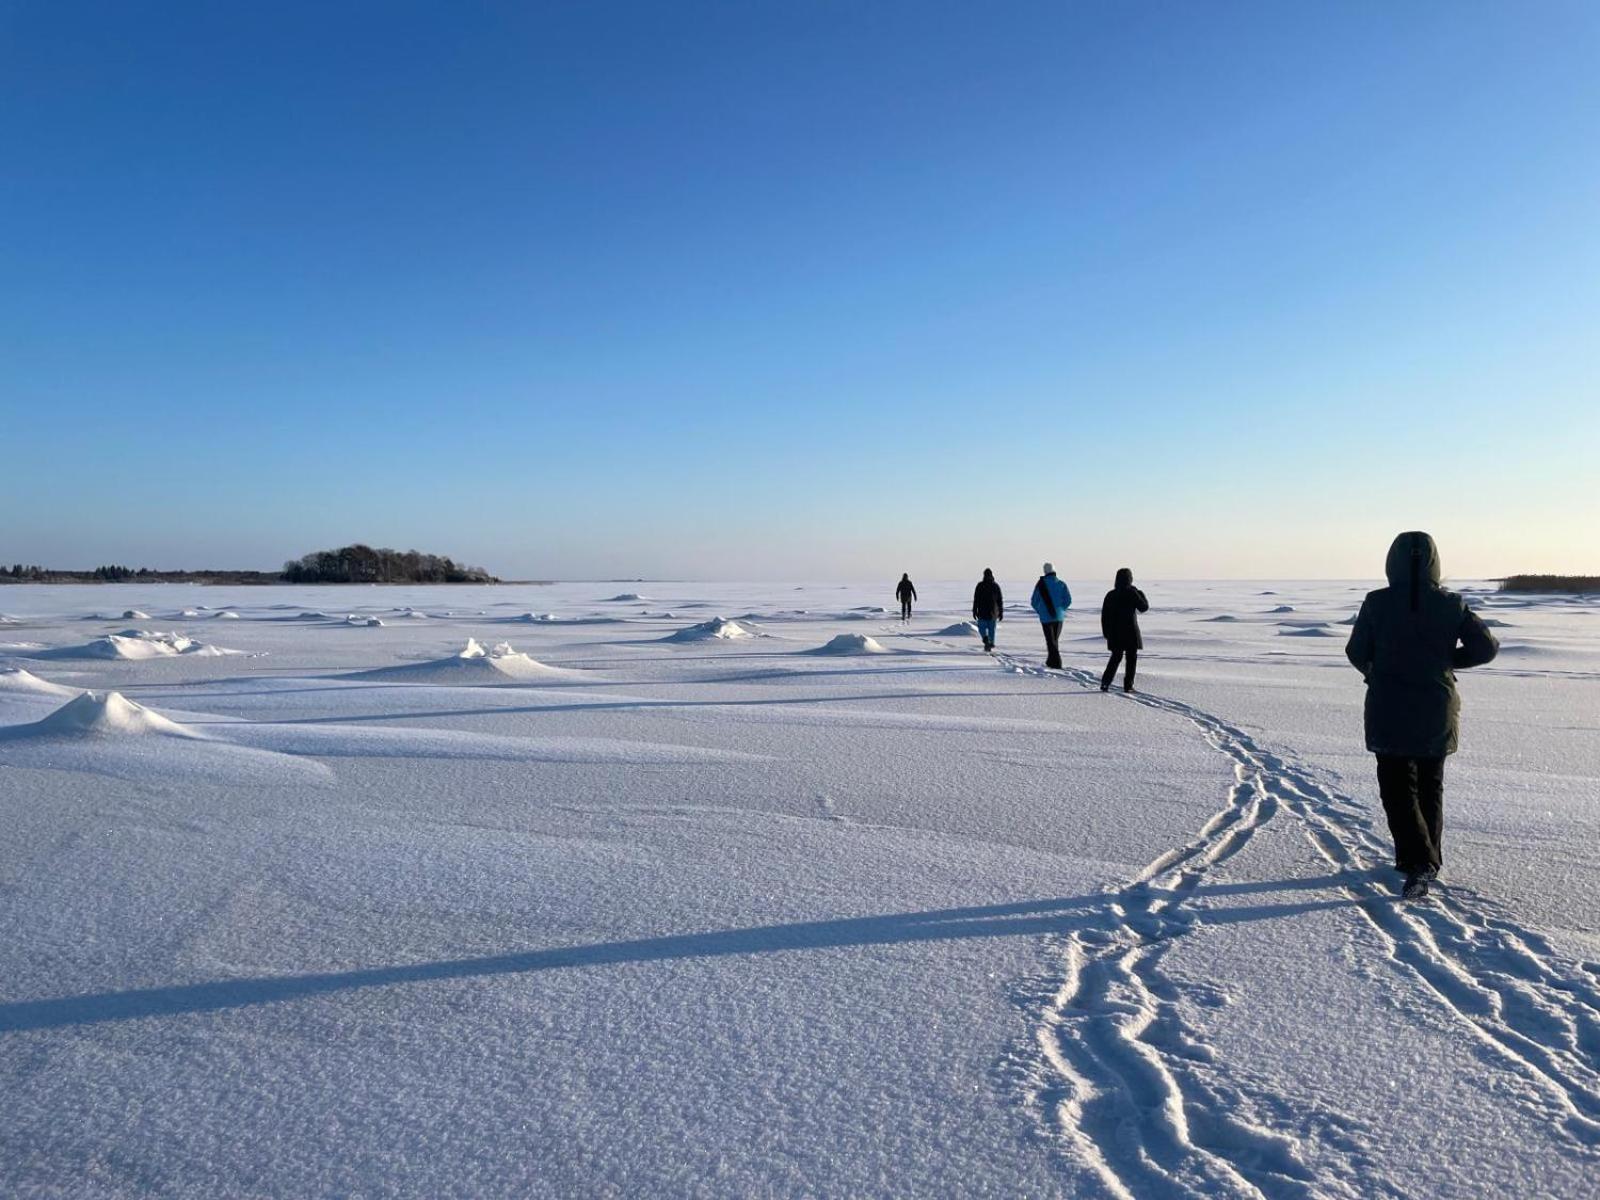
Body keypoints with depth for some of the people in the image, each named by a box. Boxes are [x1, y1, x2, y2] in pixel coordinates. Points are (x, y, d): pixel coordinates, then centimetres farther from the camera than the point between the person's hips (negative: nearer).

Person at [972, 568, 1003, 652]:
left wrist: (974, 611, 0)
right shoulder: (996, 586, 4)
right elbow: (1000, 600, 5)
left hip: (982, 611, -2)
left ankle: (985, 638, -20)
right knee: (992, 629, 12)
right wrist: (1001, 612, 10)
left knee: (982, 627, 7)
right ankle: (991, 643, 11)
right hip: (993, 612, 2)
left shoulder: (980, 585, -3)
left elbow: (976, 599, -4)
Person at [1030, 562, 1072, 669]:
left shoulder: (1040, 584, -5)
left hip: (1046, 617, -2)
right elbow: (1068, 600, -5)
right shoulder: (1061, 584, 0)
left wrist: (1040, 612, 15)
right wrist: (1061, 610, 11)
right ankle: (1051, 660, 24)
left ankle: (1056, 663, -12)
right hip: (1059, 617, 2)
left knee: (1051, 641, 0)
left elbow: (1034, 602, -2)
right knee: (1055, 639, 17)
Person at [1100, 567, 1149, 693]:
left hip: (1114, 633, 4)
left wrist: (1106, 633, 13)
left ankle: (1105, 682, 2)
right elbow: (1144, 607, -1)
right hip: (1130, 632, -4)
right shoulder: (1132, 593, -11)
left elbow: (1104, 615, 6)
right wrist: (1141, 595, 14)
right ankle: (1128, 685, 5)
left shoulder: (1110, 595, 3)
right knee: (1131, 658, 7)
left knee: (1116, 657, 14)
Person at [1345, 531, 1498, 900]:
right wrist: (1448, 659, 11)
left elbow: (1356, 652, -3)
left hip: (1389, 712, -3)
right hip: (1437, 713, 3)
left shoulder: (1376, 603, -10)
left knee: (1397, 788, 3)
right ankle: (1425, 858, 26)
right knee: (1429, 786, 18)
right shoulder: (1451, 605, -5)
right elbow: (1486, 646, -5)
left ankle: (1419, 861, -13)